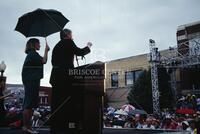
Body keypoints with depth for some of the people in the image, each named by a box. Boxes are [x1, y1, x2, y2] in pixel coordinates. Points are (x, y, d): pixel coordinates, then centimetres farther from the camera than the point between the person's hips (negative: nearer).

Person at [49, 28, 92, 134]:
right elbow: (79, 52, -4)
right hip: (65, 76, -7)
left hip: (55, 76, 7)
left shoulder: (56, 46, 21)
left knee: (56, 103, 7)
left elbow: (54, 62, 18)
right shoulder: (68, 42, 2)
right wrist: (88, 46, 12)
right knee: (66, 102, -5)